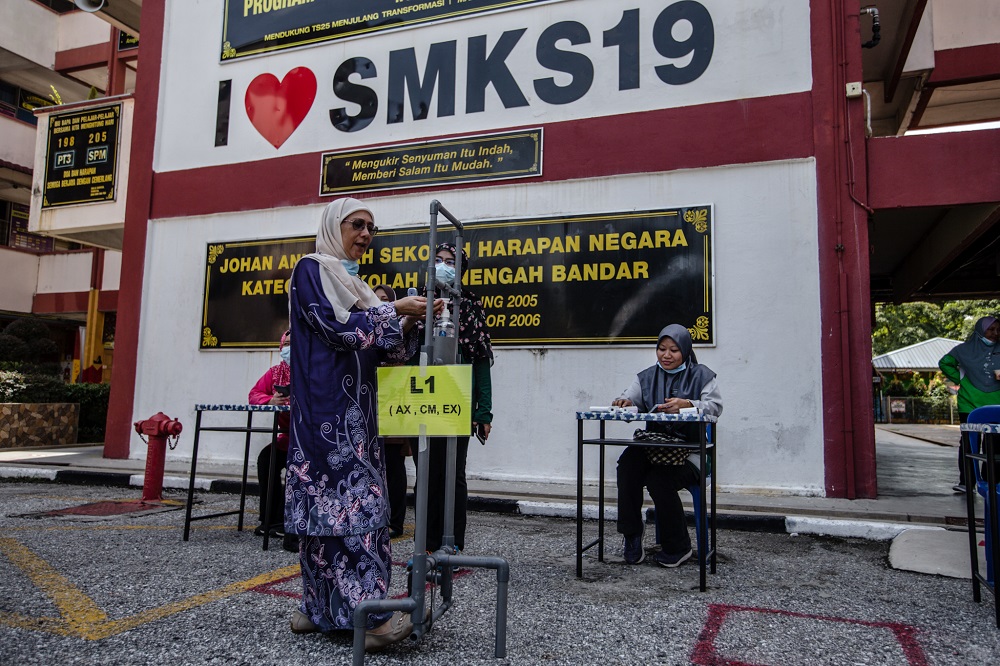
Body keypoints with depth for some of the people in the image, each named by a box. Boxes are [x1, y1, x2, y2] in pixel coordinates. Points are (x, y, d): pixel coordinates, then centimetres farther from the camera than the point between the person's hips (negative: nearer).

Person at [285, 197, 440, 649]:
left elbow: (376, 346, 19)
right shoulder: (311, 269, -1)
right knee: (344, 498, -13)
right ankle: (367, 613, -15)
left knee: (349, 499, 5)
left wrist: (408, 324, 2)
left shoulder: (352, 281, 23)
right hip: (325, 405, -8)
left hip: (355, 408, 8)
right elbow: (333, 327, -14)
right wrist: (394, 310, -11)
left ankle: (322, 608, 12)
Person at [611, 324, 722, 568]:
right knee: (628, 462, -30)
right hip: (652, 446, 4)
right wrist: (623, 402, -21)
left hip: (688, 450, -3)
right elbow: (630, 398, 5)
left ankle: (677, 547, -5)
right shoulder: (647, 376, 18)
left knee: (659, 480, -30)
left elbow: (715, 407, -8)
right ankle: (631, 535, -18)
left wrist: (686, 404, -27)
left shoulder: (701, 375, 6)